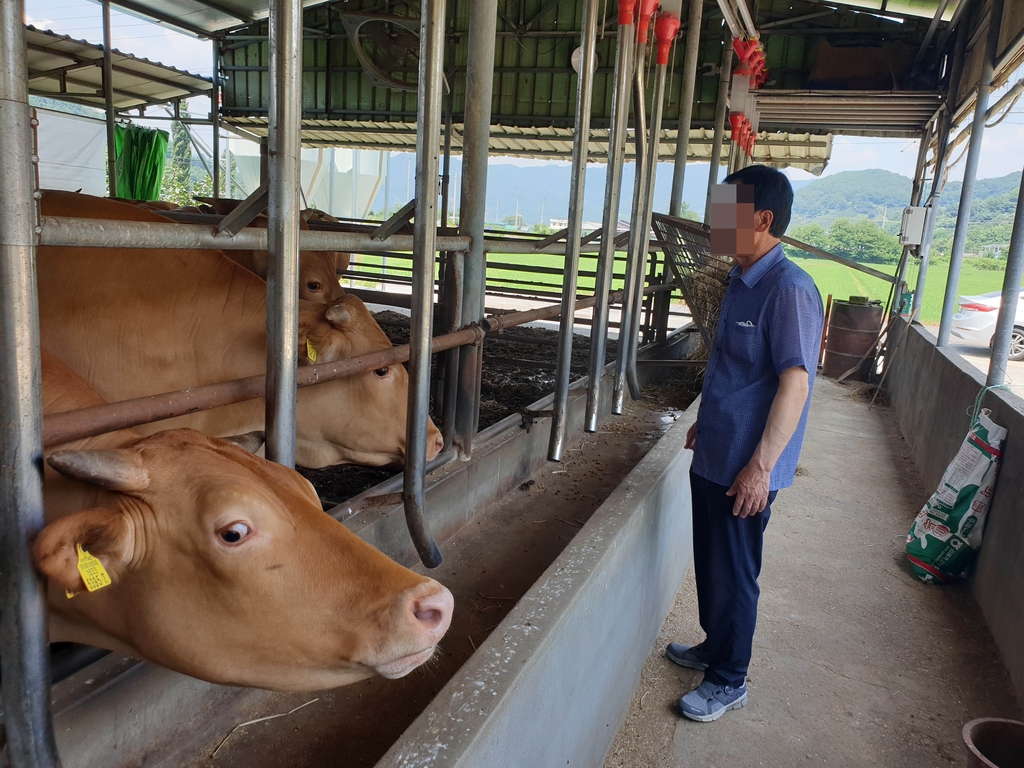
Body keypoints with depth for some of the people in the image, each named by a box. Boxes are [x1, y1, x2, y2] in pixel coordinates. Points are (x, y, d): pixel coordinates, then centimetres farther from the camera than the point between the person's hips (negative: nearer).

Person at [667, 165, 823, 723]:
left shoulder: (789, 289, -21)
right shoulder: (742, 281, 9)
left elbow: (795, 382, -24)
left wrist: (761, 466, -25)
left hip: (746, 467, -9)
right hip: (714, 455, 9)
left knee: (732, 572, 7)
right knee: (710, 560, 22)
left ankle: (728, 681, 26)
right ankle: (715, 647, 43)